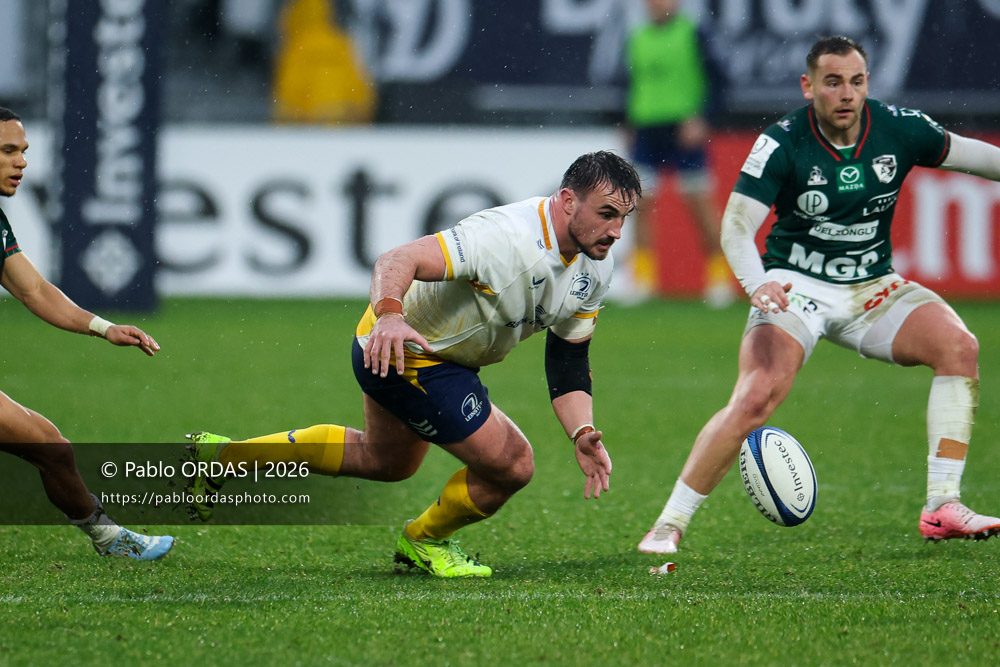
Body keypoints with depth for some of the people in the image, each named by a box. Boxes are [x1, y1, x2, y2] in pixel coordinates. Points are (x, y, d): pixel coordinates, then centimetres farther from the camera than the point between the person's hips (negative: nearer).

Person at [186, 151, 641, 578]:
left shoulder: (594, 268, -7)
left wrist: (582, 433, -14)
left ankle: (224, 457, 39)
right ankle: (426, 540, 20)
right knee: (512, 465, -10)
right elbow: (396, 261, -39)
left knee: (385, 461, 30)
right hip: (405, 348, -10)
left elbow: (568, 362, 1)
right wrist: (389, 315, -58)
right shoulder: (506, 235, -34)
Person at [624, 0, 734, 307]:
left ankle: (719, 272, 7)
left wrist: (700, 118, -14)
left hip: (684, 132, -4)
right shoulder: (637, 39, 11)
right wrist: (629, 126, 17)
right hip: (646, 130, 4)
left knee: (700, 202, -3)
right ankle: (643, 274, 3)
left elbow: (716, 82, -3)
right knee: (640, 201, -3)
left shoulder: (693, 36, -2)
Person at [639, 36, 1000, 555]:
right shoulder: (783, 143, -15)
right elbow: (736, 224, -22)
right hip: (797, 285, -4)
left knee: (958, 346, -19)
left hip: (874, 287, 4)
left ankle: (942, 508, -16)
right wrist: (758, 285, -40)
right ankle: (668, 526, -12)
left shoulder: (899, 129, -6)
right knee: (754, 399, -25)